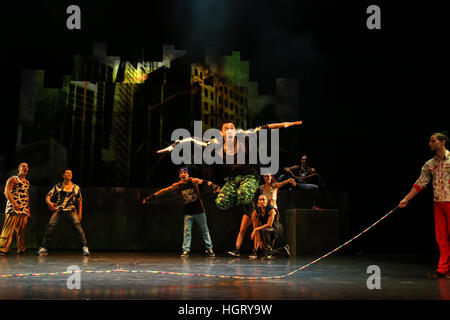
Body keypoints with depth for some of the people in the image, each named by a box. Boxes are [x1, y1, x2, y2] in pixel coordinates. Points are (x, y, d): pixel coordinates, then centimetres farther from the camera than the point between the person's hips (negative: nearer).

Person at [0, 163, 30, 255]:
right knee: (9, 228, -11)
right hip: (13, 208, -7)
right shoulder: (13, 179, 0)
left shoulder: (27, 182, 22)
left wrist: (28, 209, 19)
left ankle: (21, 249, 10)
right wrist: (14, 203, -21)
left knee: (21, 230, 6)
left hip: (24, 209, 7)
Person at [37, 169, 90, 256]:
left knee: (77, 225, -21)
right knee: (50, 225, -17)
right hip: (58, 210, 0)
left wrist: (80, 213, 9)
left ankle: (85, 248, -19)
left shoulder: (76, 188, 11)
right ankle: (43, 248, -4)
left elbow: (79, 201, 17)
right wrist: (49, 203, -19)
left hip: (71, 210, 0)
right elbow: (48, 197, 4)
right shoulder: (58, 186, 7)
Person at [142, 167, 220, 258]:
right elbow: (164, 190, 2)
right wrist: (151, 197, 2)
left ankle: (209, 248, 19)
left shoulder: (193, 181, -10)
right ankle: (186, 250, 4)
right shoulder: (178, 185, -1)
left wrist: (213, 186, -48)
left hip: (199, 210, -2)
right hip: (188, 212, 2)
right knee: (187, 231, -2)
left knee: (204, 229, 7)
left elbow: (203, 182, -28)